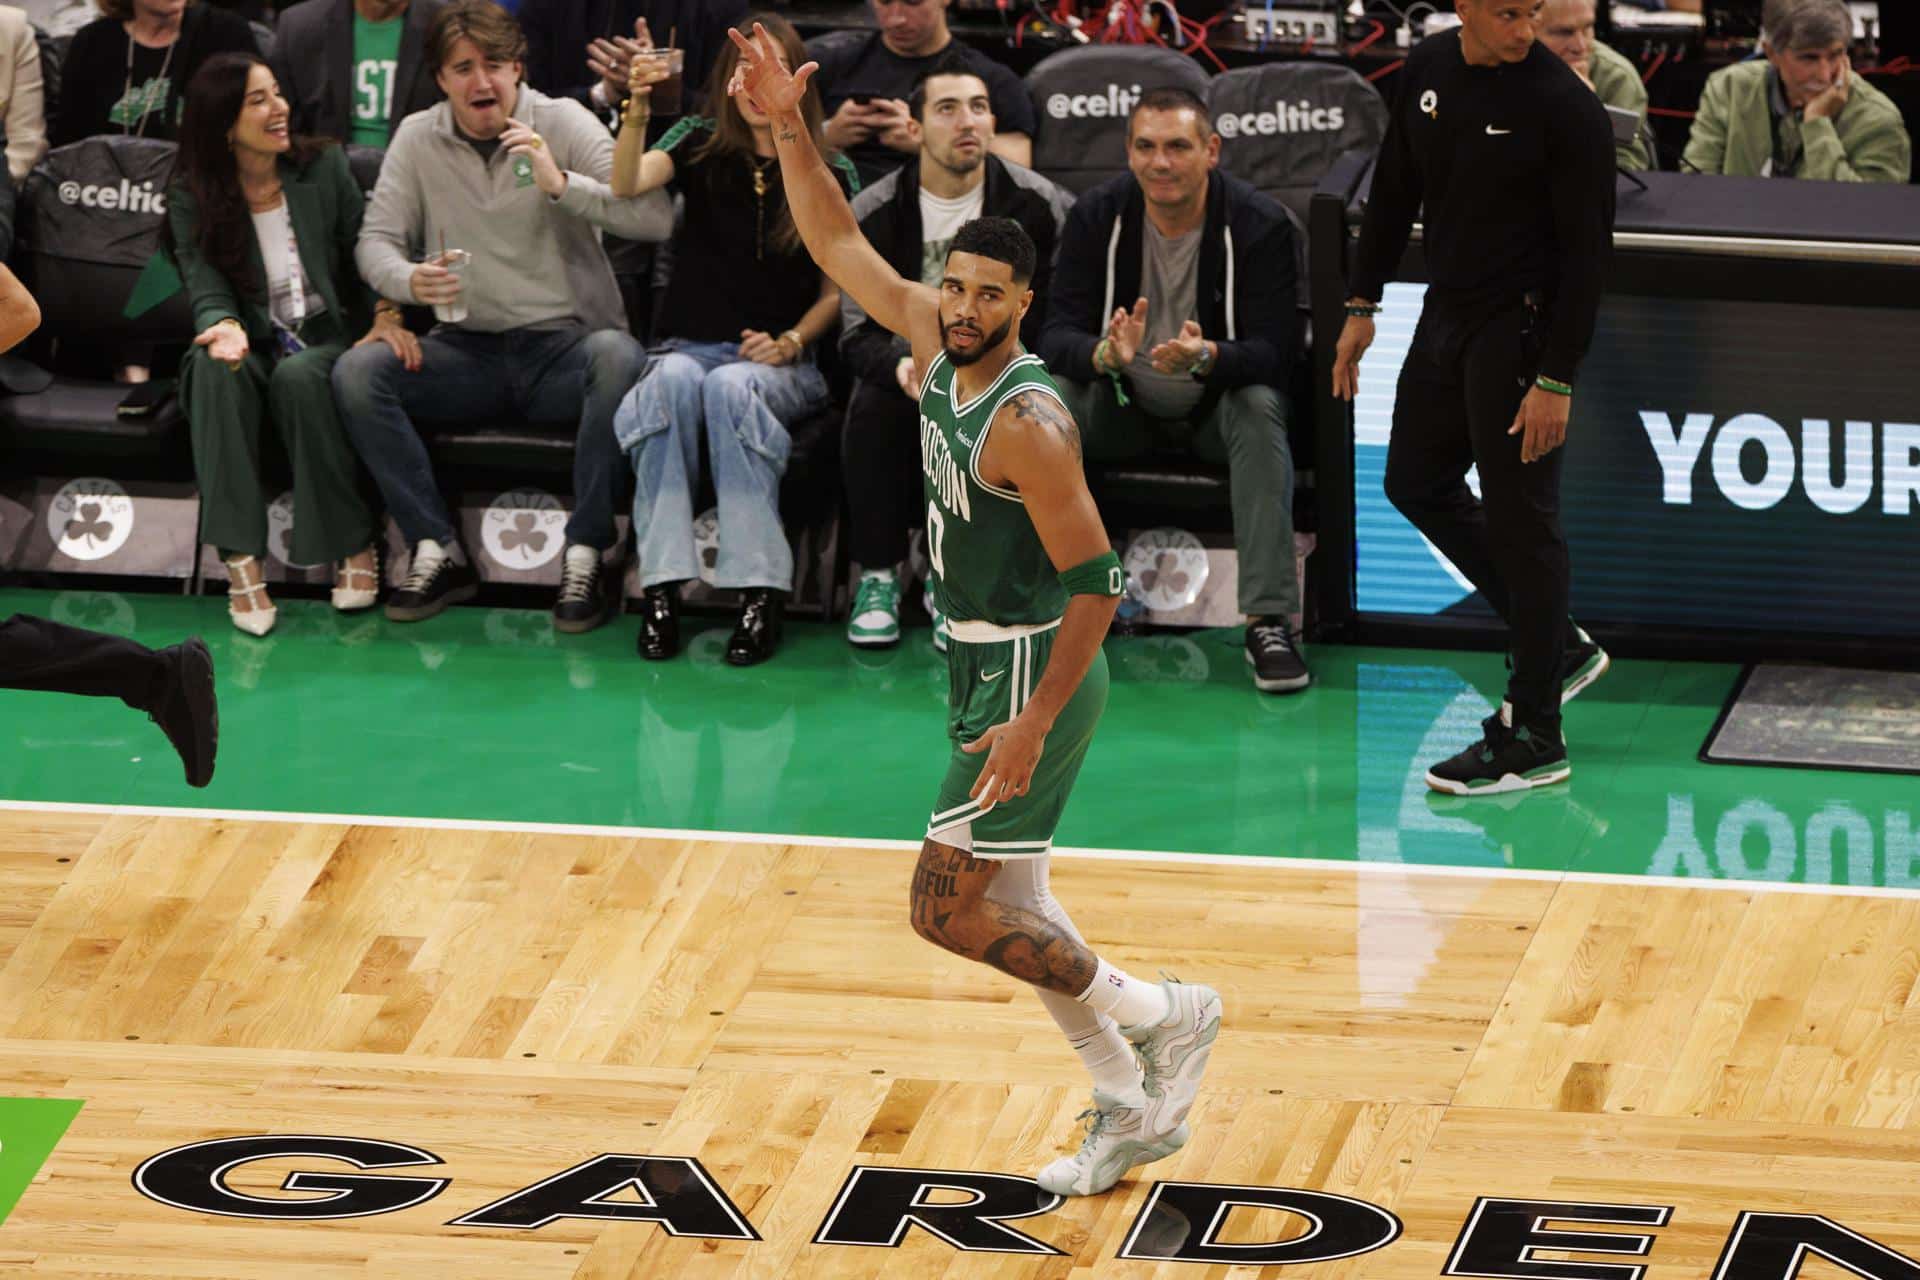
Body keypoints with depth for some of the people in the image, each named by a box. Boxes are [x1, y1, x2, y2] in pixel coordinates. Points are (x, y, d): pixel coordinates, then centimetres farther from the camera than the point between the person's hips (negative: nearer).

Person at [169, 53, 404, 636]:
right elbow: (206, 288, -8)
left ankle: (355, 544, -23)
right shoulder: (192, 201, 1)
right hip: (255, 348, 0)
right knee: (216, 368, -36)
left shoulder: (325, 168, 4)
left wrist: (386, 315, -16)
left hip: (329, 341, 0)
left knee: (299, 376, -37)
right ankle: (240, 558, -38)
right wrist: (225, 326, -32)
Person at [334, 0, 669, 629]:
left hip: (561, 346, -3)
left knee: (617, 357, -37)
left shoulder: (563, 123, -2)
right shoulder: (418, 137, 7)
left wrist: (562, 184, -25)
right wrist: (410, 281, -21)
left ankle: (584, 554, -27)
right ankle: (438, 551, -15)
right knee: (357, 371, -23)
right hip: (468, 350, 3)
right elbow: (376, 239, 3)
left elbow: (657, 218, -12)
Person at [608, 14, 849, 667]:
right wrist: (637, 111, -32)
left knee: (732, 386, -36)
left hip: (783, 360, -1)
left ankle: (760, 591, -37)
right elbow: (627, 184, -14)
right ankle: (661, 584, -37)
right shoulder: (701, 146, 6)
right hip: (691, 345, 1)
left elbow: (838, 290, 8)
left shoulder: (829, 172, 6)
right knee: (674, 379, -35)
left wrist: (790, 342, -9)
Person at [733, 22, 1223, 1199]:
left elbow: (1096, 581, -24)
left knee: (948, 908, -7)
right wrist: (790, 128, -3)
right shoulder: (936, 343, -1)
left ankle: (1168, 1017, 5)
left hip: (1032, 671, -9)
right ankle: (1135, 1110, 22)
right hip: (983, 660, 9)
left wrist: (1034, 724, -26)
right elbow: (841, 245, 9)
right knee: (1010, 908, 13)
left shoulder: (1029, 422, -24)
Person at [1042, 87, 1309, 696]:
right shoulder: (1098, 216, -11)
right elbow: (1058, 332, -16)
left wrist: (1205, 358, -46)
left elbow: (1275, 350, -24)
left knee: (1260, 407, -35)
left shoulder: (1258, 223, -18)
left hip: (1217, 403, -2)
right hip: (1123, 406, 2)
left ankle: (1268, 621, -36)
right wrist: (1105, 355, -41)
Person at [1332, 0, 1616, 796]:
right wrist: (1363, 303, 13)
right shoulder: (1428, 71, 2)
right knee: (1416, 484, 17)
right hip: (1448, 313, 8)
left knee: (1519, 520, -4)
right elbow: (1395, 192, 15)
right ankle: (1559, 646, 29)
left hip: (1521, 328, -8)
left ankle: (1533, 740, 4)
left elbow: (1588, 248, -17)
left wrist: (1557, 378, -19)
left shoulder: (1565, 106, -18)